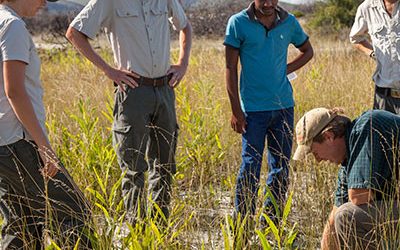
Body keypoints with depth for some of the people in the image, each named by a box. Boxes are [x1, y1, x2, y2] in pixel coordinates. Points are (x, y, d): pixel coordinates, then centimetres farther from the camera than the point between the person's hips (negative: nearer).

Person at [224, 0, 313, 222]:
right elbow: (231, 68, -4)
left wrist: (286, 70, 5)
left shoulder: (289, 22, 5)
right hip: (253, 107, -4)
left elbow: (307, 51, 23)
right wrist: (236, 110, -8)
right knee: (250, 166, -4)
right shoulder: (238, 22, -5)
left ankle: (272, 221, 20)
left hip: (284, 105, 4)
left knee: (282, 167, 8)